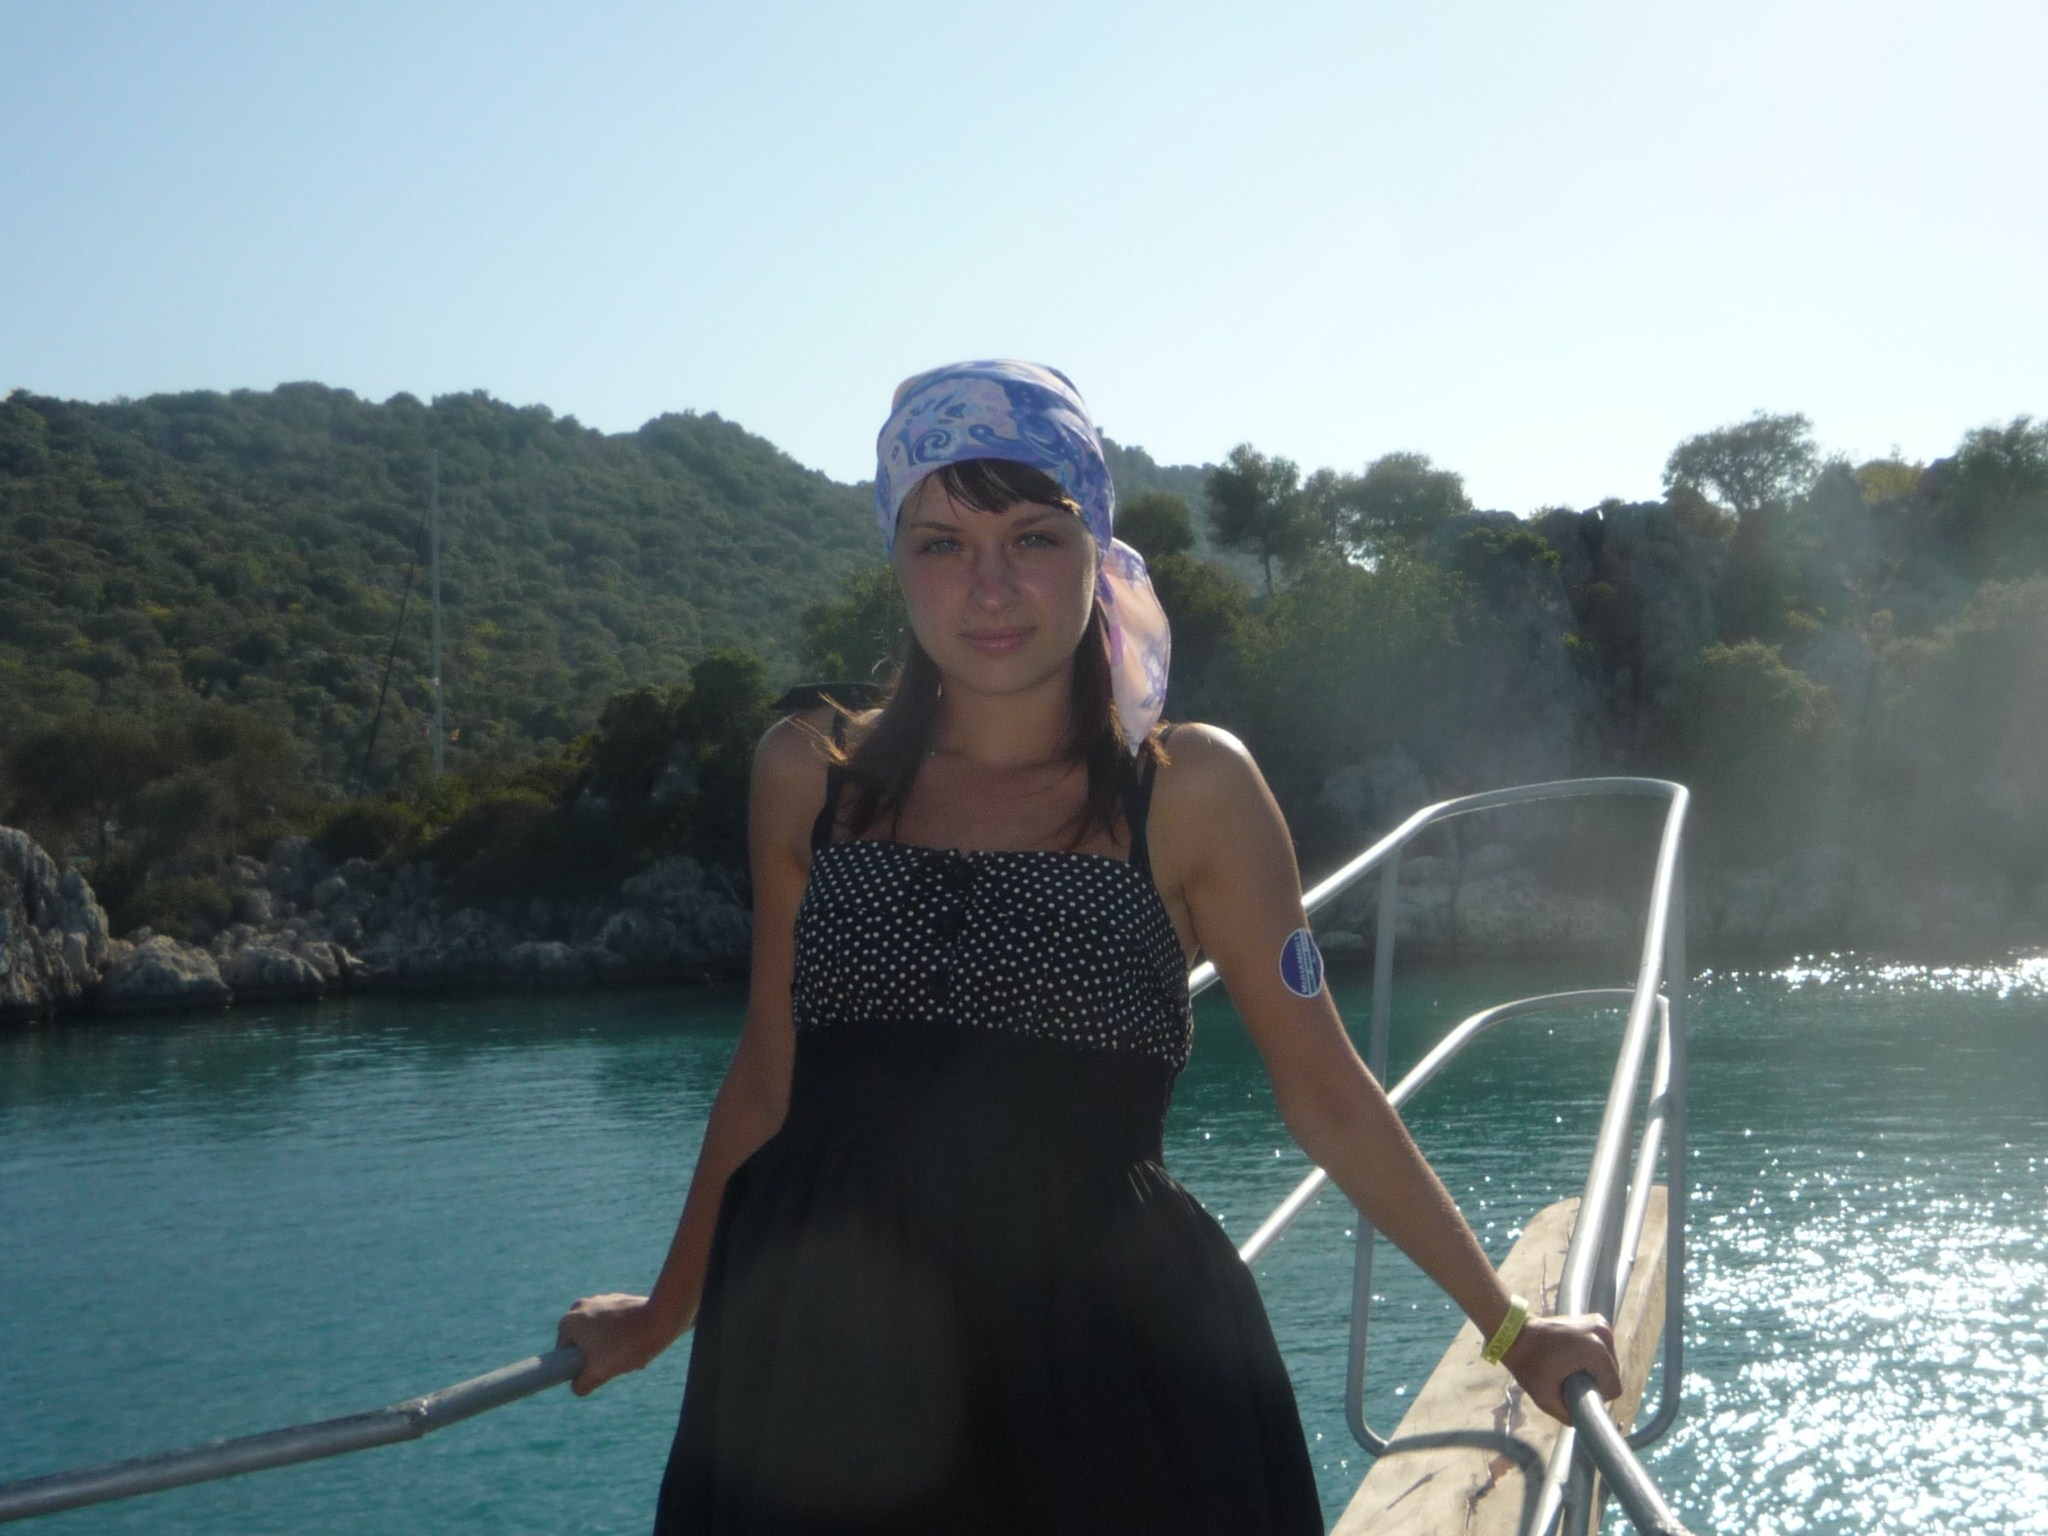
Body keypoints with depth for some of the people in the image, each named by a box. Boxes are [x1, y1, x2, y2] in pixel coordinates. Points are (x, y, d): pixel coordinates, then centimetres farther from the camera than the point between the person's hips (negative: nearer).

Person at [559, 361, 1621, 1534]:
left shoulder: (1191, 789, -2)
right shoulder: (811, 775, 5)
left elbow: (1326, 1096, 4)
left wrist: (1509, 1325, 7)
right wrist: (667, 1311, 26)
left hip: (1108, 1386, -2)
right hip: (824, 1374, 2)